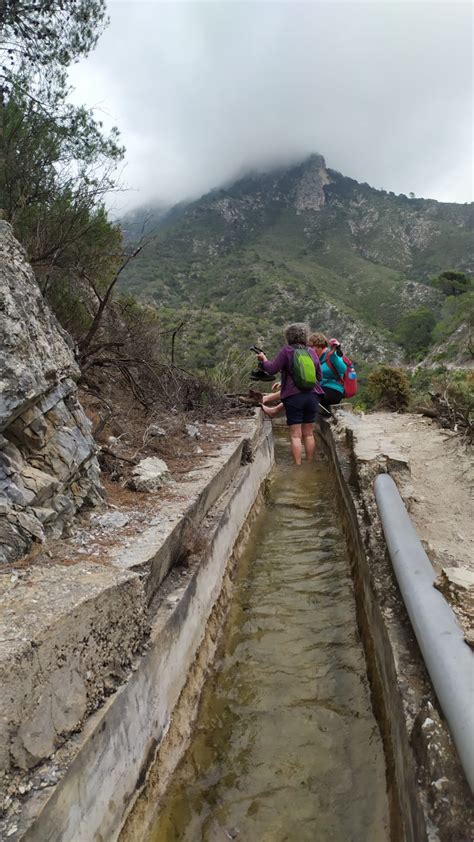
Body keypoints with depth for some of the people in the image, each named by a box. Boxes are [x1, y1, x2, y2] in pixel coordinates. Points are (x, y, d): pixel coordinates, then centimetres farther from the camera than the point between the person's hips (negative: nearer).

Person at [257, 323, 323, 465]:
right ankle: (310, 464, 19)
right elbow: (319, 376, 13)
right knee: (308, 434, 14)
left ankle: (298, 466, -1)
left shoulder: (286, 350, -6)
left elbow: (272, 369, -9)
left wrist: (264, 359, 9)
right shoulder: (312, 352, 8)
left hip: (294, 396, -4)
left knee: (295, 435, 1)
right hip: (312, 396, 4)